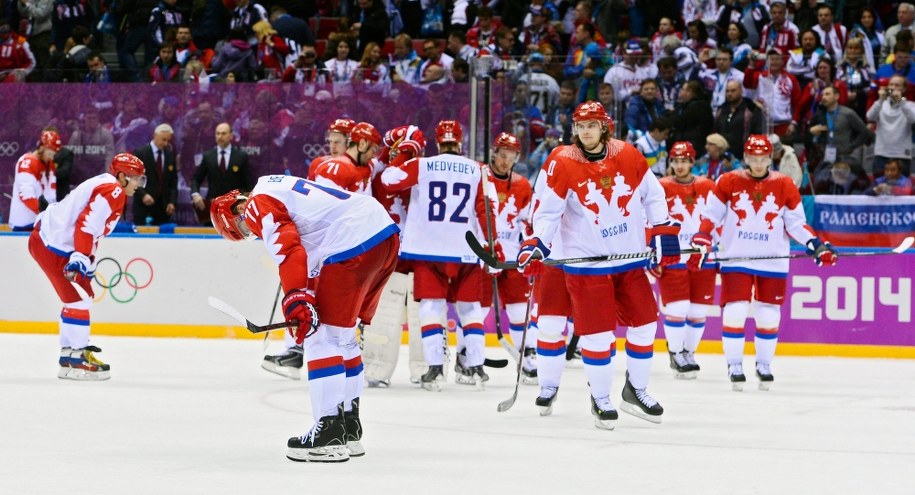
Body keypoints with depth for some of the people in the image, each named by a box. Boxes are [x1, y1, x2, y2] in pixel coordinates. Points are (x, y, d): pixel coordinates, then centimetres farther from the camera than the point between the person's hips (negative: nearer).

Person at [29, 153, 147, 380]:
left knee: (81, 297, 18)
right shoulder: (112, 190, -14)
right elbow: (86, 224, -24)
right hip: (52, 244, -11)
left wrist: (87, 262, 24)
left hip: (55, 241, 11)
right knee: (78, 299, -9)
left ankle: (71, 351, 24)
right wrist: (81, 259, -28)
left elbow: (91, 227, 25)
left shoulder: (108, 188, 20)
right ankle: (75, 361, -8)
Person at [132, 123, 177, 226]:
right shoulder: (140, 153, -3)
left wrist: (172, 201, 2)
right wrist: (143, 194, -22)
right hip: (144, 205, -4)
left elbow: (173, 180, 13)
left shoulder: (170, 154, 11)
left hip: (163, 206, 4)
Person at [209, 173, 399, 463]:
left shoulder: (258, 207, -1)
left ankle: (330, 435, -7)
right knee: (343, 336, 20)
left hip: (354, 244, -10)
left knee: (322, 338, -5)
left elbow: (289, 251, -17)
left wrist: (297, 300, -23)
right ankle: (349, 429, 27)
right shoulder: (279, 187, 28)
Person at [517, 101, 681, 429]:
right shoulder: (561, 163, -11)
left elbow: (652, 194, 10)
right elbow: (547, 211, -10)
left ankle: (636, 391, 27)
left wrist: (663, 232, 5)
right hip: (586, 263, -4)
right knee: (597, 334, -6)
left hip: (630, 258, 4)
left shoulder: (628, 156, -2)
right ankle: (601, 400, 11)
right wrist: (535, 246, -23)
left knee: (644, 324, 10)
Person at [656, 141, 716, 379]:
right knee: (677, 308, -10)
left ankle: (688, 353, 21)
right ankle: (676, 355, 5)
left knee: (698, 311, 5)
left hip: (703, 259, 3)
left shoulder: (708, 188, 6)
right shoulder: (661, 189, -3)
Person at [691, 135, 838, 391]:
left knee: (769, 315, 3)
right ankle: (734, 365, 4)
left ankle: (764, 364, 20)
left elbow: (796, 224, 5)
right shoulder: (728, 182, -1)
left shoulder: (785, 186, 1)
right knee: (734, 311, -8)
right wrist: (701, 240, -11)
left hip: (773, 262, 1)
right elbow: (711, 214, 3)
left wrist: (817, 245, -7)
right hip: (735, 259, -1)